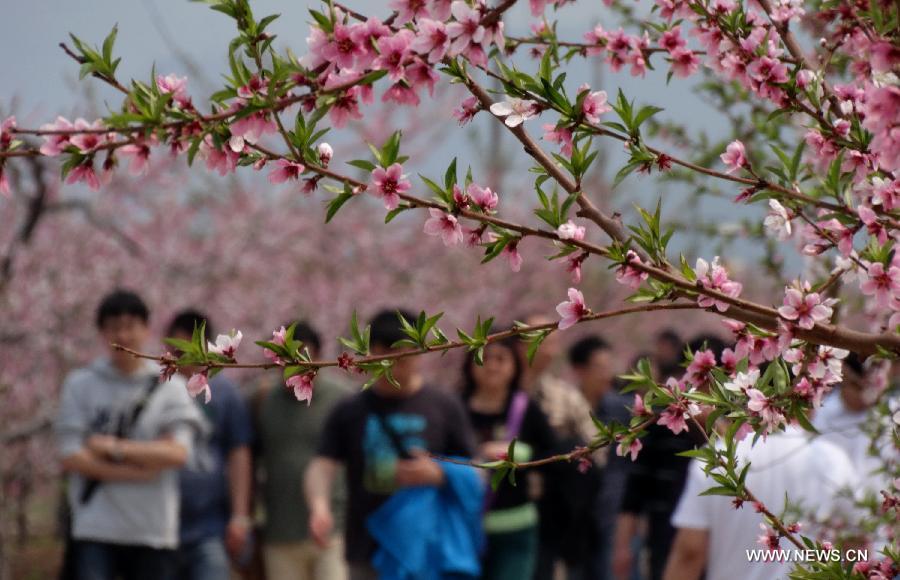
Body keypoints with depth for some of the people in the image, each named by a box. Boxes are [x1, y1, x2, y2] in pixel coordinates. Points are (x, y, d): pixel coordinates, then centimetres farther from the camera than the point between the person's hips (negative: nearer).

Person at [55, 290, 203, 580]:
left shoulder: (170, 387, 5)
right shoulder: (81, 384, 4)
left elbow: (177, 452, -7)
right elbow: (71, 458, -4)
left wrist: (114, 447, -9)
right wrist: (139, 471, -9)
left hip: (154, 531, 1)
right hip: (95, 530, -1)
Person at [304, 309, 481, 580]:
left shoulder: (444, 408, 3)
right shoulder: (350, 412, 5)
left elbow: (475, 475, 5)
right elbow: (322, 466, -3)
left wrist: (440, 474, -16)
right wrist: (319, 505, -24)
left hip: (426, 553, -1)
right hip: (368, 556, 1)